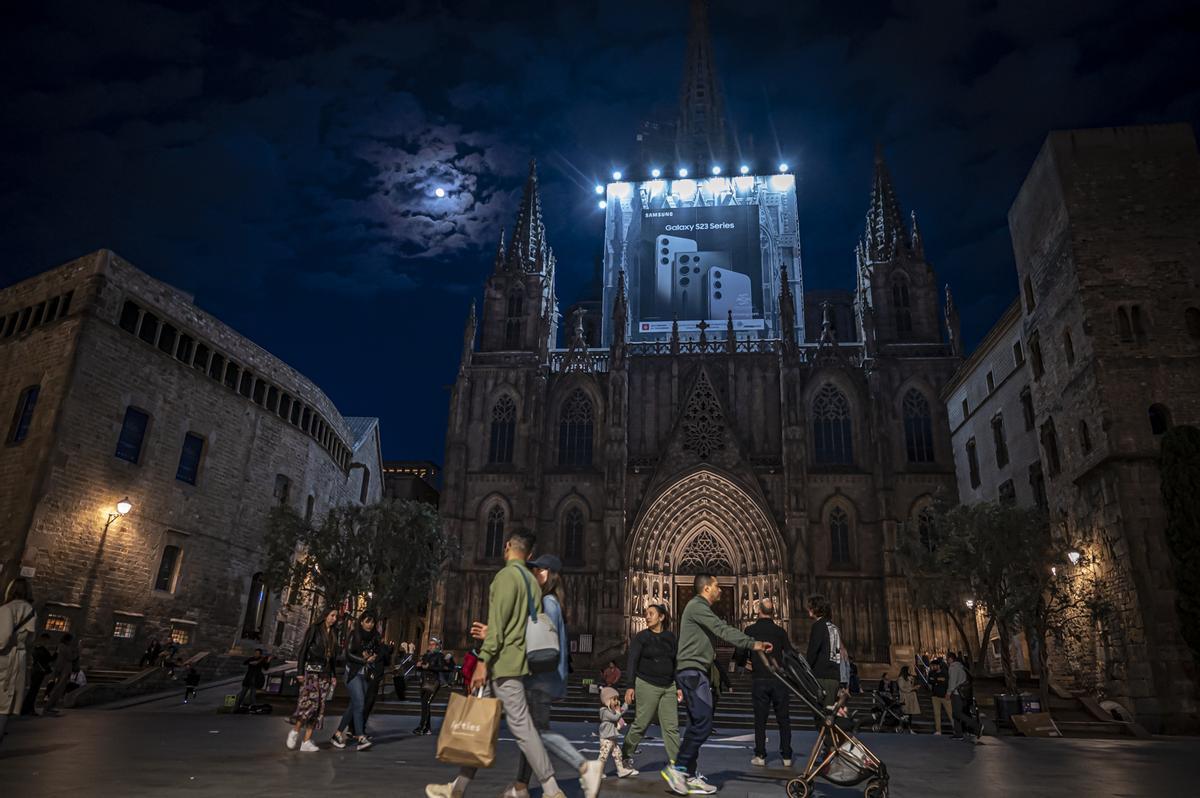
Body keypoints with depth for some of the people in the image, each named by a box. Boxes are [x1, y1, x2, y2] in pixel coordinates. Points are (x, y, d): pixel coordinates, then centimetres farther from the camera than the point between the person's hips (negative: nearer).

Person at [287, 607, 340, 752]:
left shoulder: (334, 633, 15)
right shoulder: (314, 629, -2)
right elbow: (303, 649, -6)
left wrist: (334, 675, 14)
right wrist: (300, 672, -11)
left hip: (325, 673, 6)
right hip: (312, 670, -6)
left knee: (319, 706, -1)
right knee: (310, 702, -17)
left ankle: (306, 741, 1)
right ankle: (295, 731, 4)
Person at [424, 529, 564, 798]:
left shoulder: (507, 575, -11)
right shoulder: (533, 582, 14)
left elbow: (497, 623, -18)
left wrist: (483, 661, -18)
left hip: (503, 663, -9)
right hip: (516, 662, 9)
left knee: (521, 726, -4)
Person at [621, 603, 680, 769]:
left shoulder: (670, 637, 9)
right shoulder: (640, 637, -1)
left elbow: (676, 663, 15)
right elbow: (632, 662, -5)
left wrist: (679, 686, 10)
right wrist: (630, 686, -12)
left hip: (668, 687, 4)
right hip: (647, 685, -3)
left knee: (671, 726, 0)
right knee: (640, 724, 0)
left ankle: (674, 761, 4)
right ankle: (626, 755, 17)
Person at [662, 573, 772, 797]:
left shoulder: (701, 609, 22)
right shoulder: (696, 606, -12)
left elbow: (718, 632, 21)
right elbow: (723, 630, -23)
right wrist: (753, 644, -27)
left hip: (696, 673, 11)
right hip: (691, 671, -11)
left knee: (697, 724, 11)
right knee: (703, 723, -13)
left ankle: (691, 776, 14)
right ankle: (677, 768, -8)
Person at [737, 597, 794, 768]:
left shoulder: (750, 630, -3)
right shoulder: (779, 630, 0)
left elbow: (741, 654, -4)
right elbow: (790, 654, -3)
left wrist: (745, 663, 17)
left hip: (758, 679, -1)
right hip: (779, 679, 1)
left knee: (760, 720, 6)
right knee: (783, 719, 9)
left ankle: (760, 756, 7)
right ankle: (786, 756, 10)